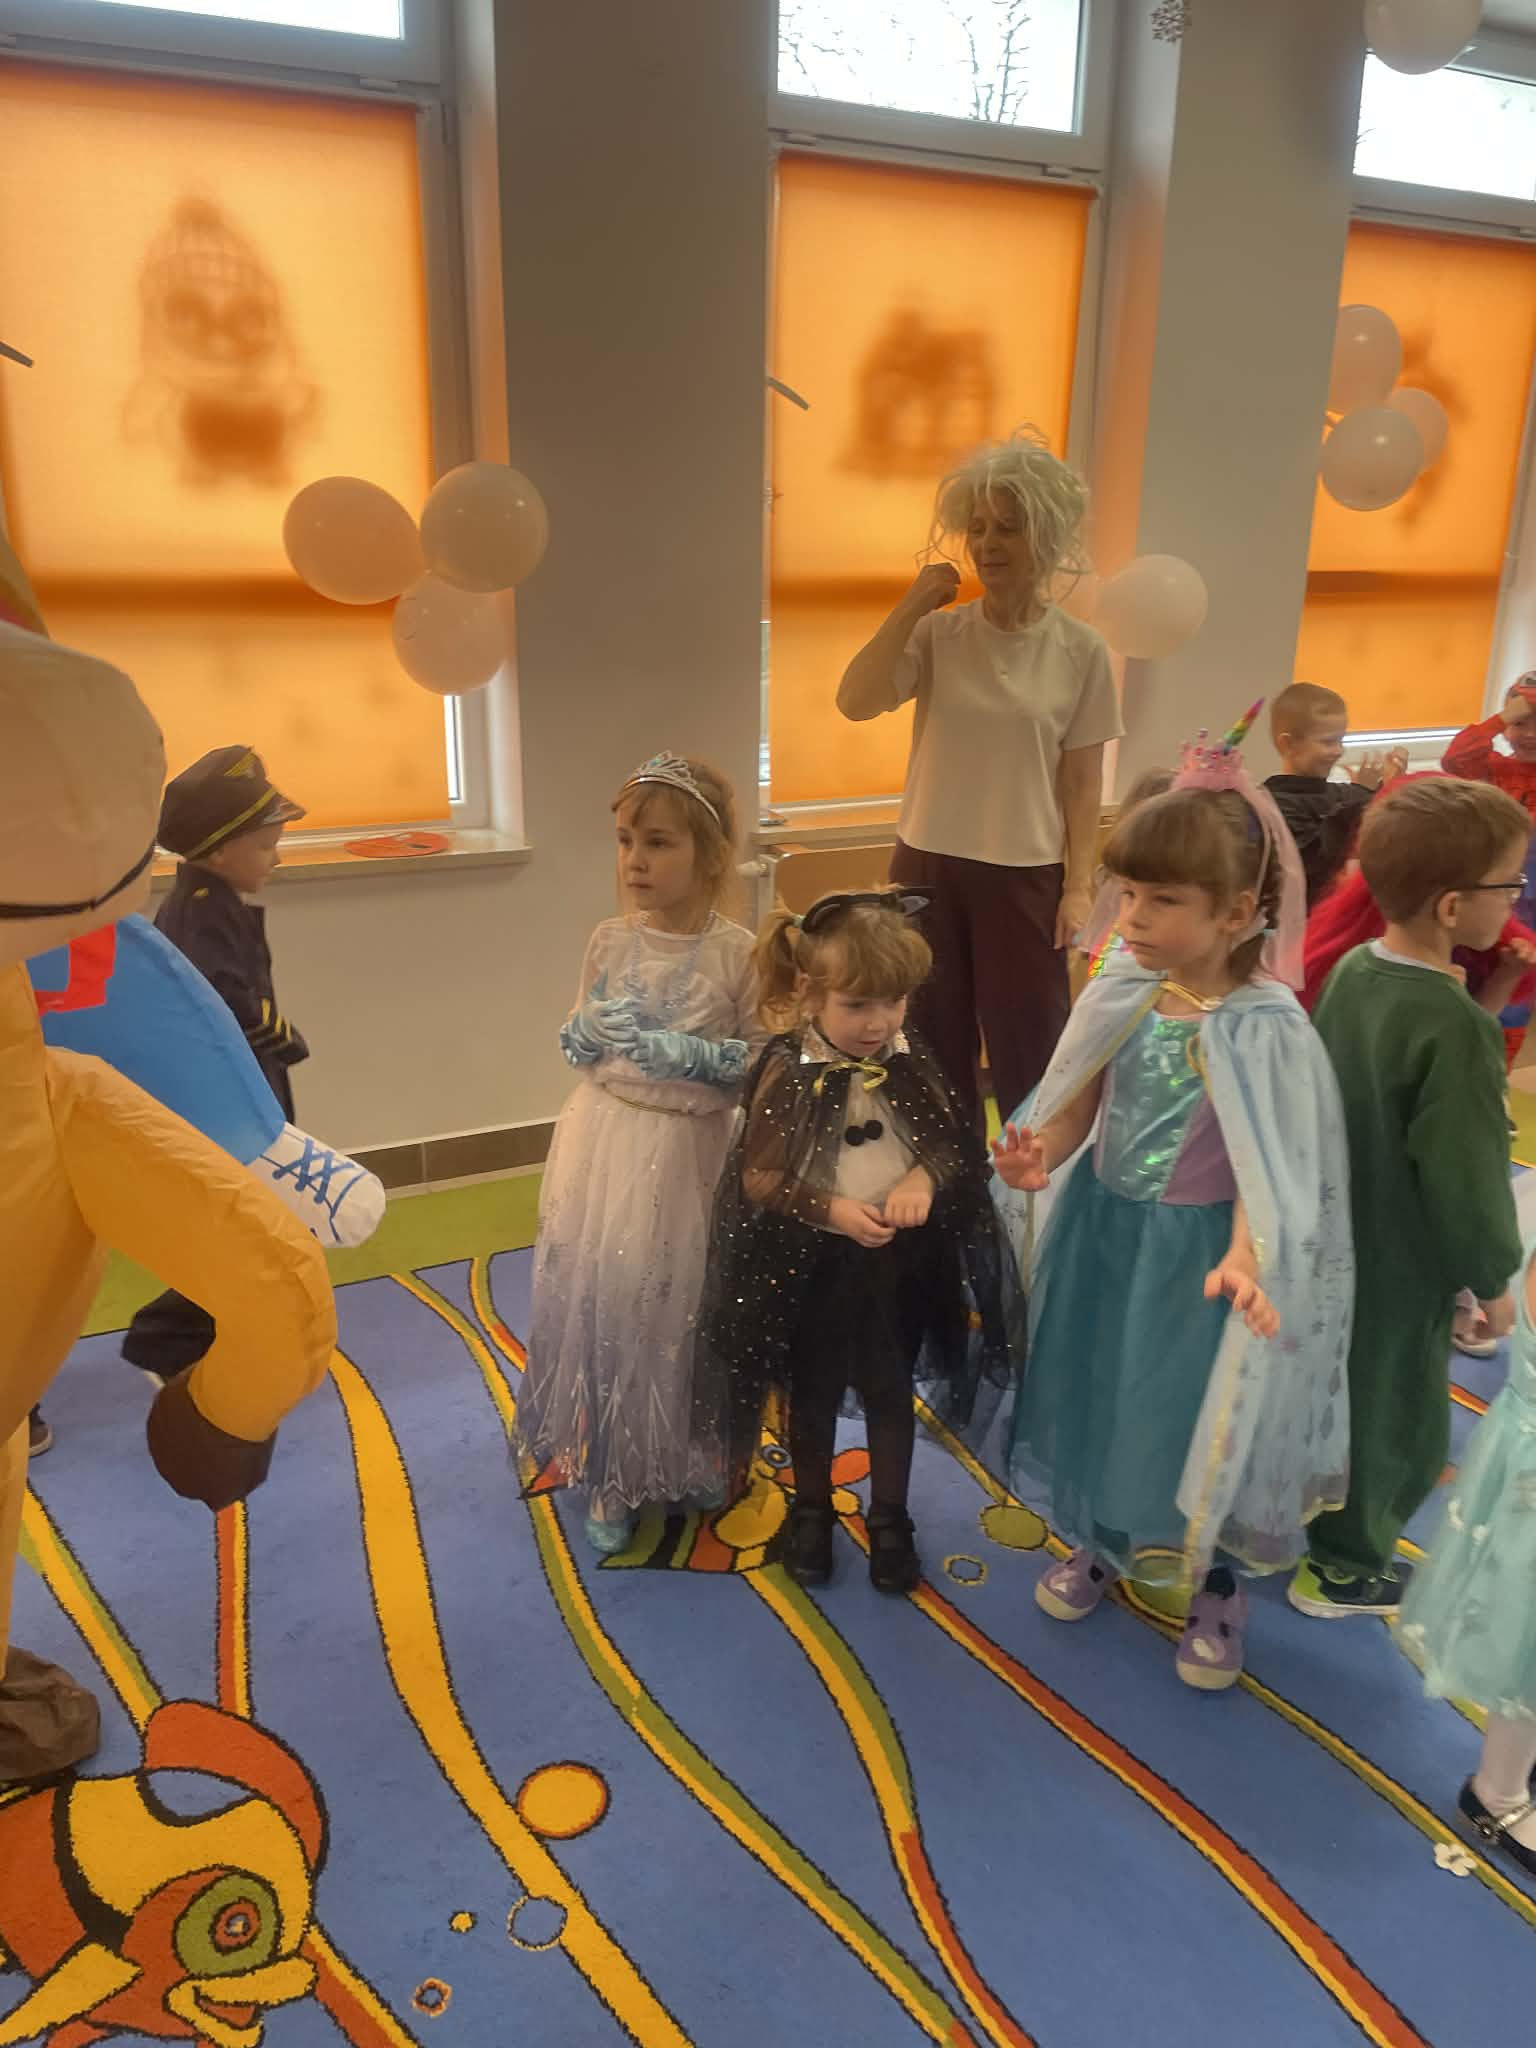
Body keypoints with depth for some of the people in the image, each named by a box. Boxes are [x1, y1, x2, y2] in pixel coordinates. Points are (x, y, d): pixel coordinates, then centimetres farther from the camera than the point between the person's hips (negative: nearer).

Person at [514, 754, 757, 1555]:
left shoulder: (737, 953, -10)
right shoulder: (611, 940, -1)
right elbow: (573, 1047, 7)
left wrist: (690, 1053, -20)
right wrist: (593, 1028, -15)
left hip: (685, 1155, -2)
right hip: (604, 1146, 2)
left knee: (677, 1305, 9)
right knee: (596, 1297, 6)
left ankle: (683, 1458, 36)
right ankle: (610, 1478, 25)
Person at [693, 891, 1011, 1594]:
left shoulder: (911, 1062, -7)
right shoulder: (788, 1074, -19)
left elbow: (956, 1146, -1)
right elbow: (759, 1180, -18)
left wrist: (924, 1178, -22)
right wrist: (832, 1211, -30)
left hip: (901, 1260, 3)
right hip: (815, 1266, -3)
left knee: (892, 1395, 20)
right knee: (814, 1398, 19)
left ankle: (889, 1519, 40)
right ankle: (811, 1513, 42)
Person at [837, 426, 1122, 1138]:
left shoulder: (1081, 651, -3)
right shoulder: (938, 633, -2)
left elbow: (1082, 782, -1)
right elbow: (855, 702, -15)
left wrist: (1079, 886, -4)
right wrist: (910, 608, -15)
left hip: (1026, 876, -1)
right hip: (928, 865, 2)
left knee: (1030, 1058, 6)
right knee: (933, 1053, 14)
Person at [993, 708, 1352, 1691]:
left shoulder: (1264, 1027, -20)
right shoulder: (1117, 996, -6)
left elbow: (1268, 1164, -20)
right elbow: (1075, 1107, -1)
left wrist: (1244, 1256, -36)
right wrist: (1038, 1155, -22)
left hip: (1197, 1248, -5)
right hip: (1104, 1231, 5)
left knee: (1204, 1411, 12)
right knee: (1100, 1392, 21)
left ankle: (1220, 1588, 39)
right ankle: (1101, 1543, 48)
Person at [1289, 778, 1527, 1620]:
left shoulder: (1352, 969, -5)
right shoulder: (1454, 1026, -29)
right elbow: (1465, 1177, -24)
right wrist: (1493, 1277, -9)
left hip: (1329, 1236, 8)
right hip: (1401, 1261, -7)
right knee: (1393, 1415, 14)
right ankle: (1342, 1568, 32)